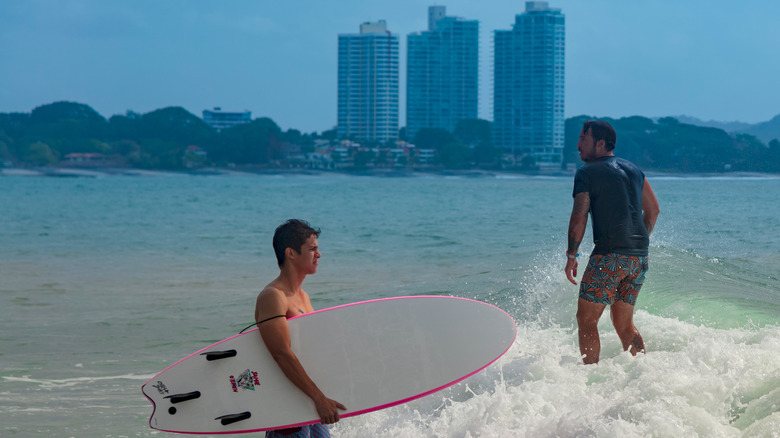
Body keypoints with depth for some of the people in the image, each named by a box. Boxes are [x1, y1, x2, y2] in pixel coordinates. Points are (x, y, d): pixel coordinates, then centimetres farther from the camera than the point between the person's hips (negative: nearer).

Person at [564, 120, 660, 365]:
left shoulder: (587, 173, -4)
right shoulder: (633, 170, 17)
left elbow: (579, 217, -10)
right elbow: (653, 210, 19)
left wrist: (571, 256, -3)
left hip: (609, 255, -7)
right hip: (639, 257, 7)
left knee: (586, 320, 0)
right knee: (624, 323, 16)